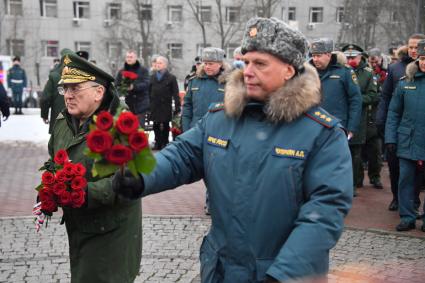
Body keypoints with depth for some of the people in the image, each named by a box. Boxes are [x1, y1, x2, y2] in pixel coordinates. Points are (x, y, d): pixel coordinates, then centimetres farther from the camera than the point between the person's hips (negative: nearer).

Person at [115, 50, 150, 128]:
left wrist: (134, 87, -27)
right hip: (128, 105, 3)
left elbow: (146, 84, -10)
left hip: (141, 104, -3)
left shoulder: (143, 70, 3)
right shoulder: (121, 71, 12)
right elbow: (116, 86, 7)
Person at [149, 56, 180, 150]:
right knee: (156, 125, 7)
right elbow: (149, 92, 10)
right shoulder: (152, 77, 12)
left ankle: (164, 143, 15)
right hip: (154, 106, 4)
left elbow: (175, 93, -4)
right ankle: (157, 142, 18)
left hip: (166, 106, -3)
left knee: (165, 125, 5)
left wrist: (177, 107, -9)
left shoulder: (171, 78, -1)